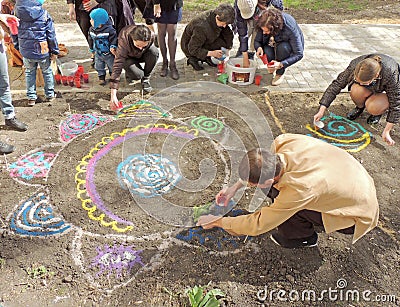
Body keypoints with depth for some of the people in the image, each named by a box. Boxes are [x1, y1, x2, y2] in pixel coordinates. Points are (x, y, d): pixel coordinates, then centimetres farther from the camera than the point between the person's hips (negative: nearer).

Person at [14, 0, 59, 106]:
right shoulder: (44, 14, -13)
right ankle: (50, 95, 29)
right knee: (47, 71, 18)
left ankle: (31, 97, 23)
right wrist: (54, 50, 1)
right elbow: (51, 34, -9)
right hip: (42, 51, -2)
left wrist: (17, 46, 21)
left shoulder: (16, 12, -4)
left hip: (26, 51, 3)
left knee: (29, 73, 19)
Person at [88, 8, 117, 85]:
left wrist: (113, 47, -27)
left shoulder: (109, 30, -23)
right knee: (99, 67, 11)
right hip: (98, 53, 5)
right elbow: (91, 40, 10)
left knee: (112, 66, 11)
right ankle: (101, 77, 28)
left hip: (108, 53, -5)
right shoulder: (91, 30, -4)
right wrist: (92, 49, 18)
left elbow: (114, 39, -16)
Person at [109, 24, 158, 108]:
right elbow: (117, 66, -45)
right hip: (128, 57, -3)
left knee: (154, 52, -30)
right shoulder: (124, 40, -40)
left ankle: (146, 78, -7)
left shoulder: (151, 36, -30)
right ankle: (128, 73, 7)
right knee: (137, 74, -33)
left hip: (143, 55, 3)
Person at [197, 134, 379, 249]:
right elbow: (262, 164, 3)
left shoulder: (297, 190, -39)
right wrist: (236, 186, -1)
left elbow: (258, 225, -24)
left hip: (358, 215, -7)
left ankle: (304, 236, 7)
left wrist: (218, 222, -12)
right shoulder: (285, 141, -23)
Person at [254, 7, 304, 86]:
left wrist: (281, 64, -42)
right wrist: (259, 47, -34)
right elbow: (257, 41, -10)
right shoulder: (264, 25, -26)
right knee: (266, 52, -31)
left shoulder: (290, 28, -37)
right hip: (274, 44, 3)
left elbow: (299, 54, -31)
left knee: (282, 47, -38)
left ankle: (280, 73, -14)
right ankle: (272, 65, 4)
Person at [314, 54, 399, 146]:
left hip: (387, 90, -3)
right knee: (356, 91, -33)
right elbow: (337, 84, -26)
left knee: (373, 108, -34)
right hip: (370, 89, 3)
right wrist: (321, 111, -31)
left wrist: (386, 131, -28)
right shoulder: (354, 65, -34)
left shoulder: (390, 74, -39)